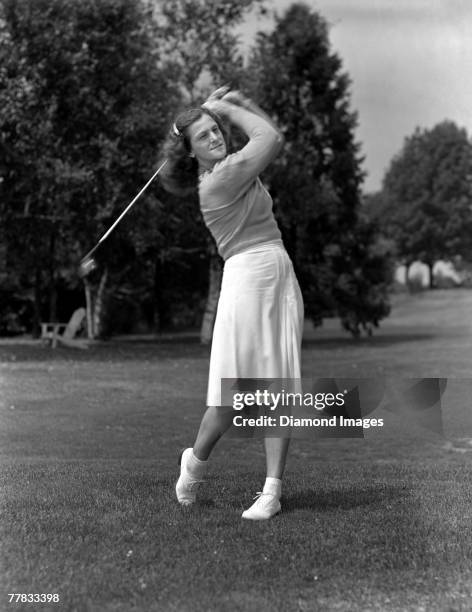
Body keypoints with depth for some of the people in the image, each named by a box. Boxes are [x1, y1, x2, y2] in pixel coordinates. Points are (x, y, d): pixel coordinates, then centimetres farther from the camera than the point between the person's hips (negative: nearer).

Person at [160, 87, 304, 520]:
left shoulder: (232, 168, 17)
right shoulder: (217, 180, -9)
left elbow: (268, 135, 27)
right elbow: (273, 138, -4)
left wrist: (234, 103, 17)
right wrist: (224, 106, 6)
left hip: (282, 278, 8)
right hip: (248, 278, -8)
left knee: (280, 389, 1)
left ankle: (272, 490, 4)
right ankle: (196, 460, 22)